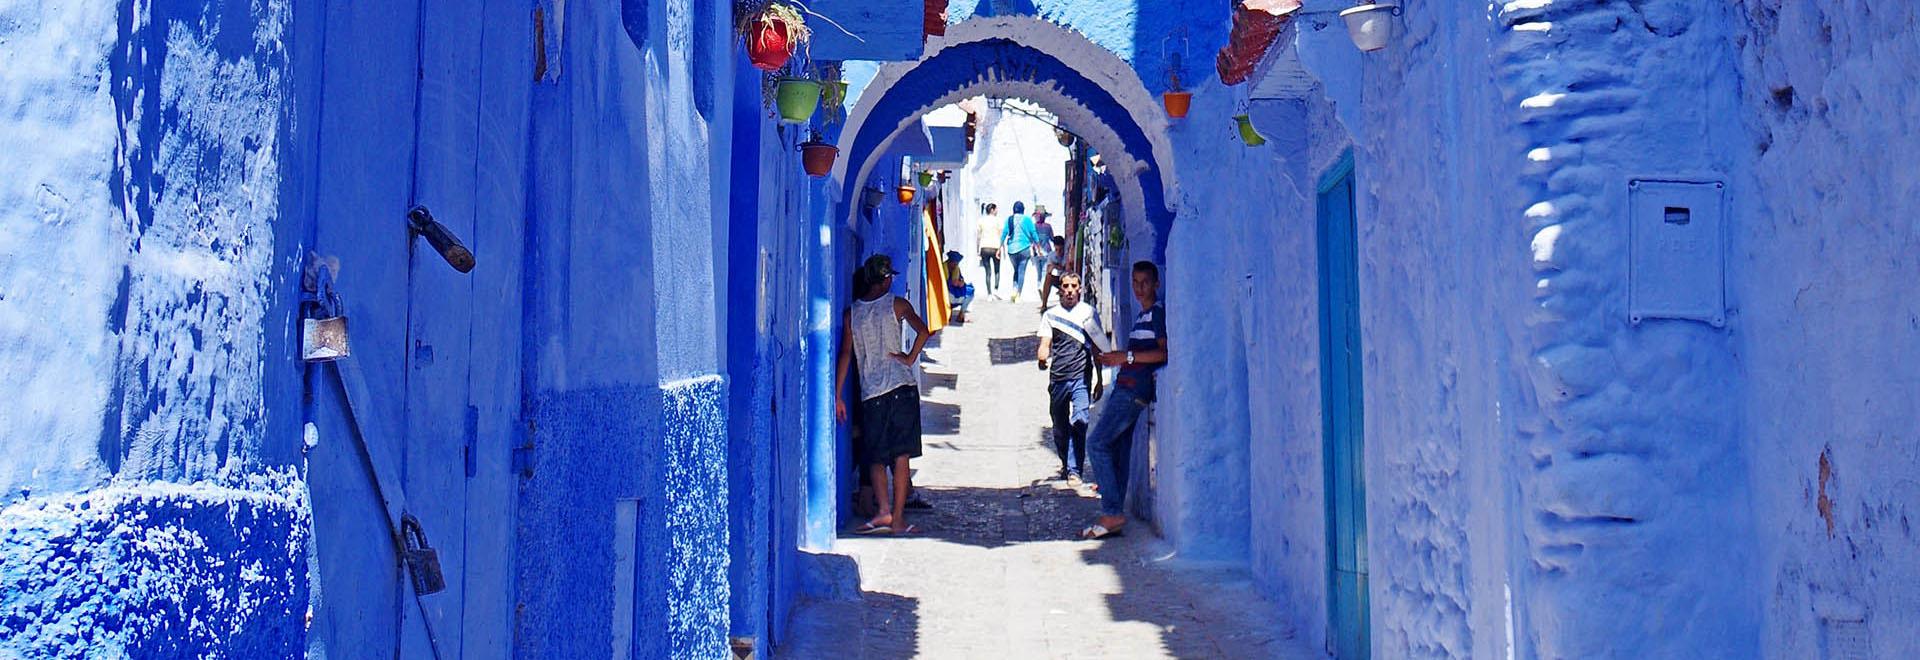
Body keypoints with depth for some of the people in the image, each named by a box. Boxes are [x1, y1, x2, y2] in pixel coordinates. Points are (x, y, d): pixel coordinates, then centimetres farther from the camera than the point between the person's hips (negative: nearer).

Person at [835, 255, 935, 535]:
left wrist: (838, 396, 6)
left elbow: (846, 353, 5)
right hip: (902, 387, -2)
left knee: (875, 457, 9)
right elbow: (923, 331, -16)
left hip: (870, 393, 2)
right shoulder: (897, 304, 0)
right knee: (901, 456, 1)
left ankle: (883, 511, -9)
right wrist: (910, 358, -3)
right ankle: (898, 518, -1)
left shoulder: (851, 312, 7)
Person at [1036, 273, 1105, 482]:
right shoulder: (1050, 315, 10)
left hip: (1081, 377, -2)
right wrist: (1042, 358, -22)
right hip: (1057, 378, 2)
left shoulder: (1089, 312, 9)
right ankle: (1066, 464, 31)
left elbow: (1096, 347, 13)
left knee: (1080, 421, -16)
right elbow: (1045, 344, 2)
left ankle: (1074, 469, -14)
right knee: (1060, 427, 10)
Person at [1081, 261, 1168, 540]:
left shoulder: (1158, 313, -6)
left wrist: (1127, 356, -17)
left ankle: (1112, 514, -14)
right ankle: (1113, 516, 7)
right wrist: (1113, 358, 17)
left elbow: (1164, 352, -17)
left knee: (1097, 443, -14)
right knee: (1118, 451, 6)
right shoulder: (1143, 316, 23)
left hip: (1134, 389, -10)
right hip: (1125, 388, 10)